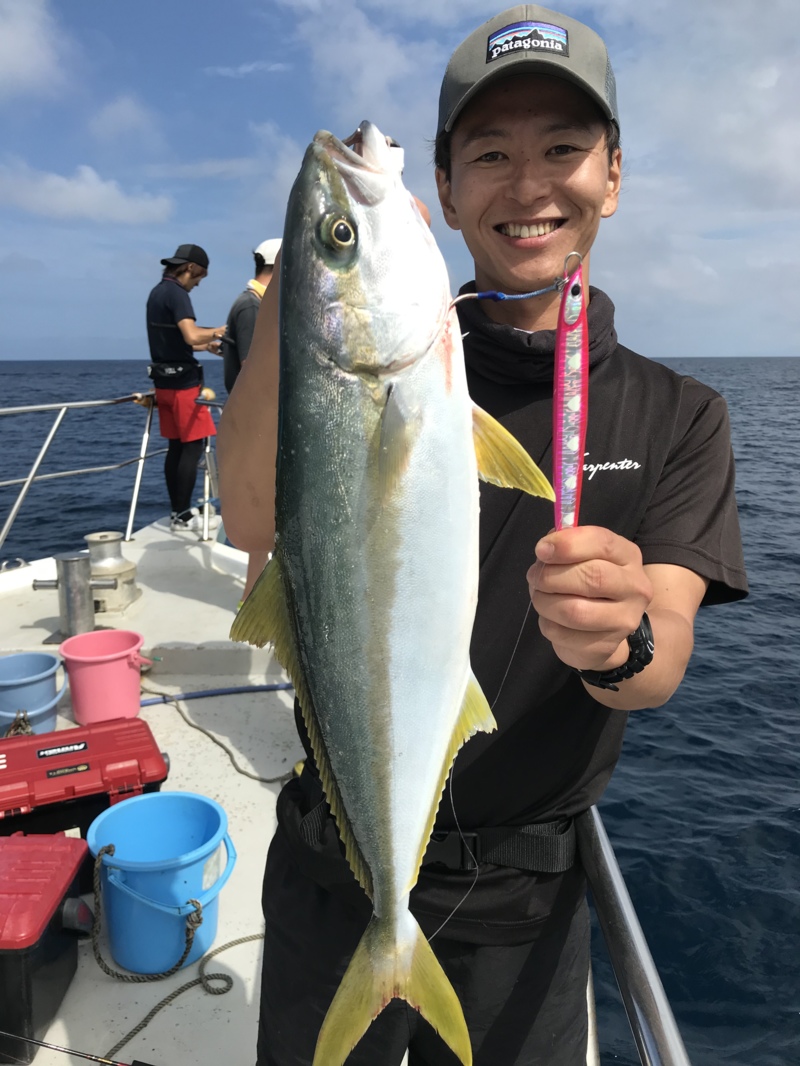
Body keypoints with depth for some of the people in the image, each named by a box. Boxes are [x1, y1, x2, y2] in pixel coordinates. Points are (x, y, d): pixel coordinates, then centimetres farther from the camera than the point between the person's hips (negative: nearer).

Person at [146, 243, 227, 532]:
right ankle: (183, 515, -3)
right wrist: (219, 331, -11)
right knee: (193, 447, -5)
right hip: (183, 381, -9)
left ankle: (177, 511, 15)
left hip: (164, 380, 9)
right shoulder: (176, 293, -14)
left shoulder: (157, 292, 16)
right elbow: (191, 336, -27)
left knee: (176, 446, 11)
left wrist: (207, 346, 17)